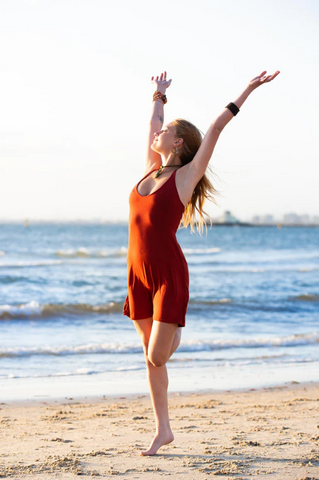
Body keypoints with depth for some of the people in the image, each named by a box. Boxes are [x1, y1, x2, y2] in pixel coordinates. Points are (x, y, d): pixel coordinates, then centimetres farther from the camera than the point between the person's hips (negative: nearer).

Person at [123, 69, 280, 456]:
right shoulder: (152, 169, 11)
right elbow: (153, 125, 26)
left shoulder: (186, 175, -4)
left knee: (157, 356, -9)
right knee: (151, 358, 9)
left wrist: (248, 91, -8)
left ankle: (175, 333, 24)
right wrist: (159, 95, 38)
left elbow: (215, 129, -8)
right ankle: (163, 430, 16)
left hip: (168, 274, -6)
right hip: (139, 274, 6)